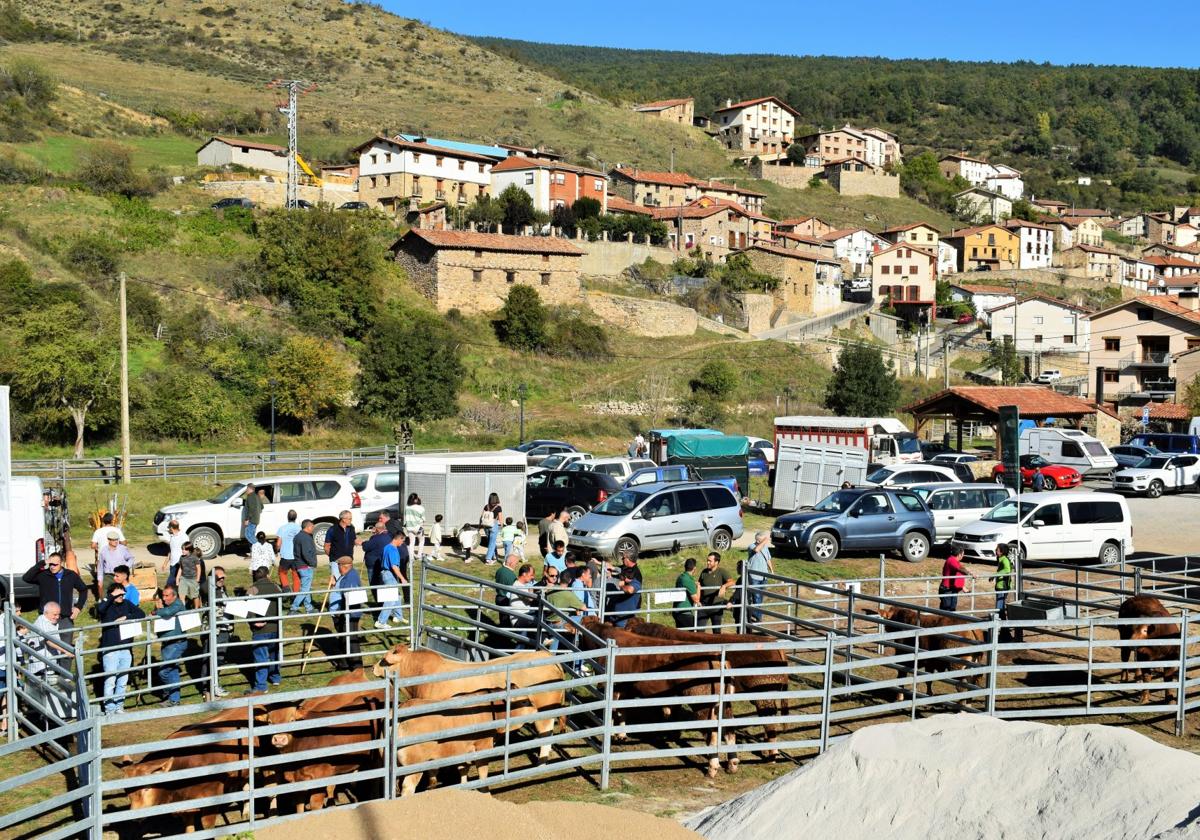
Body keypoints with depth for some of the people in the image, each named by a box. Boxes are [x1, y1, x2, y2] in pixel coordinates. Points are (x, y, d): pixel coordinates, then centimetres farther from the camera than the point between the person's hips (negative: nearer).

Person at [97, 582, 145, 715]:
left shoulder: (126, 604, 8)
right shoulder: (106, 606, -4)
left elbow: (141, 614, 2)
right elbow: (100, 608, -27)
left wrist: (126, 617, -10)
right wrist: (112, 596, -21)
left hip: (126, 649, 4)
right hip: (110, 650, -4)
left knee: (123, 681, 11)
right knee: (110, 681, -5)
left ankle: (119, 707, 22)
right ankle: (109, 709, 4)